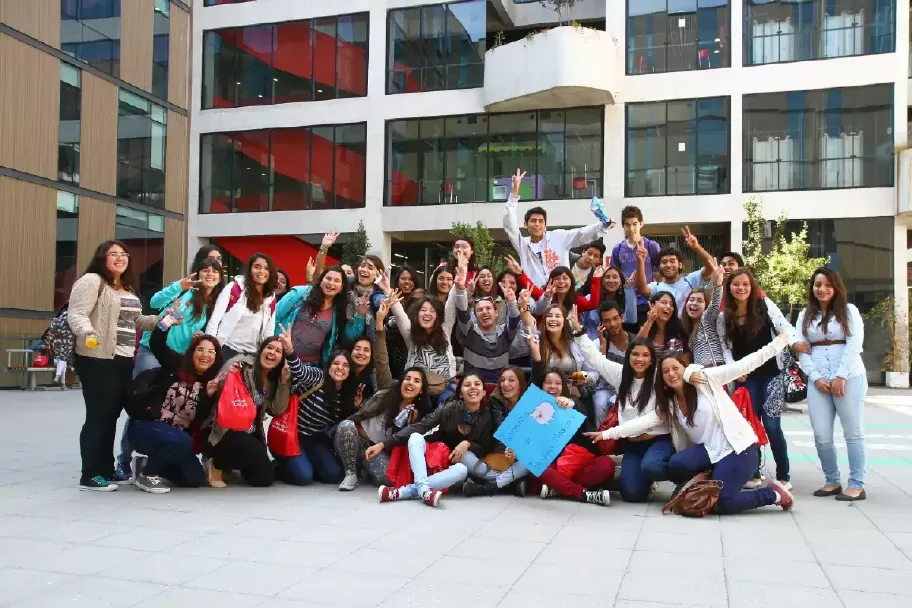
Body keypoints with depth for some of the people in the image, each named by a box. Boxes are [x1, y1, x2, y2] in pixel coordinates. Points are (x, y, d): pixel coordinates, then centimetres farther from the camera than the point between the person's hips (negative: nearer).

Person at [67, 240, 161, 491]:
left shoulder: (129, 288, 20)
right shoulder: (91, 281, -7)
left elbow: (135, 321, 28)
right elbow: (76, 314, -17)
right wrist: (87, 332, -36)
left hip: (124, 361, 8)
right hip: (97, 360, -8)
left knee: (111, 416, 13)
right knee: (98, 416, -5)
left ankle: (106, 470, 21)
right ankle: (90, 475, 1)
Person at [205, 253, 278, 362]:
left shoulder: (270, 298, 6)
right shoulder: (234, 288, -5)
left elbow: (269, 333, 9)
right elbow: (214, 320, -7)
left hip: (252, 354, 3)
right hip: (227, 349, -3)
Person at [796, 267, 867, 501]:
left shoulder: (849, 311, 6)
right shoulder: (805, 315, 14)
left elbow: (854, 344, -5)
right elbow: (802, 350, 7)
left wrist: (841, 377, -14)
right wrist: (816, 377, -7)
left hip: (849, 378, -3)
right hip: (818, 380, 3)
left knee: (853, 433, 0)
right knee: (821, 436, -1)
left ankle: (856, 485, 4)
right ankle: (832, 481, 13)